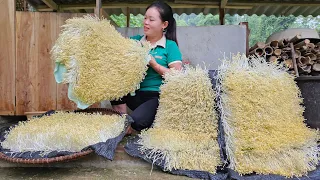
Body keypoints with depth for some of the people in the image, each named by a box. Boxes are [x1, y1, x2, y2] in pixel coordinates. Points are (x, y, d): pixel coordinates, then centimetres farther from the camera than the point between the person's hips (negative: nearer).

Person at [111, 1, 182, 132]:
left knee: (137, 121, -28)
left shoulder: (170, 46, -2)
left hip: (157, 96, -4)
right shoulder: (135, 41, 10)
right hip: (135, 93, 5)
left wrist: (153, 64, -14)